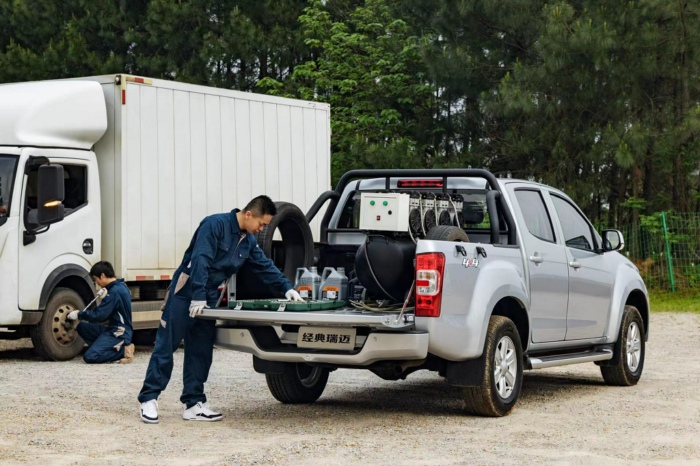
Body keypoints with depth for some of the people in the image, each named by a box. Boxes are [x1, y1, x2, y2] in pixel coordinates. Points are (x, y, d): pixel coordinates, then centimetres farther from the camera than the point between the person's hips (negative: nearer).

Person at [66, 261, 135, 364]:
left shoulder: (114, 291, -19)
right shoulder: (121, 286, 12)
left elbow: (99, 315, -19)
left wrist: (79, 314, -7)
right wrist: (105, 296, 9)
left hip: (119, 333, -10)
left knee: (90, 357, -20)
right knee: (82, 326, 7)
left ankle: (123, 350, -8)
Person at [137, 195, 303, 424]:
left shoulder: (248, 241, 7)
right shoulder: (215, 224, -19)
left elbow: (265, 266, 15)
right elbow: (200, 260, -25)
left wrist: (287, 288, 5)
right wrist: (198, 297, -29)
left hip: (208, 299, 8)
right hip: (185, 293, -8)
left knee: (201, 352, 6)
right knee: (166, 346, -5)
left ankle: (194, 403, 10)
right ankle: (149, 399, 0)